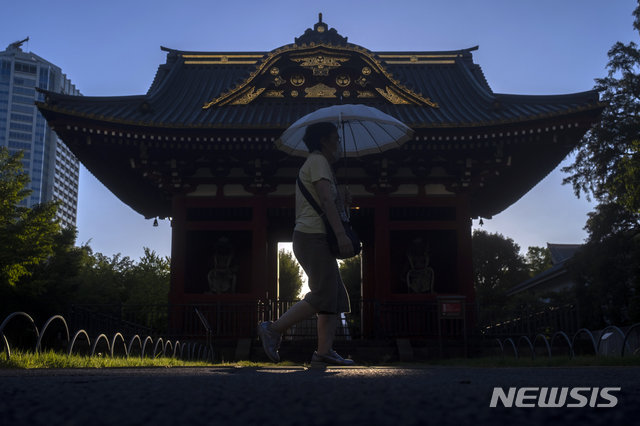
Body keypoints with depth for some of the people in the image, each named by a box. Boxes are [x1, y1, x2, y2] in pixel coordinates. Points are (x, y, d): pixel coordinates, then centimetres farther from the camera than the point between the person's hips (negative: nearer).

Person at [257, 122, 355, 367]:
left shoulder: (316, 163, 27)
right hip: (313, 237, -10)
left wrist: (342, 202, 14)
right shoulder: (317, 161, -4)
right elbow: (326, 200, -17)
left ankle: (324, 352, 1)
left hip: (314, 238, 10)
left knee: (336, 297, 5)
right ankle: (273, 329, -9)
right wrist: (341, 234, -23)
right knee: (322, 296, -15)